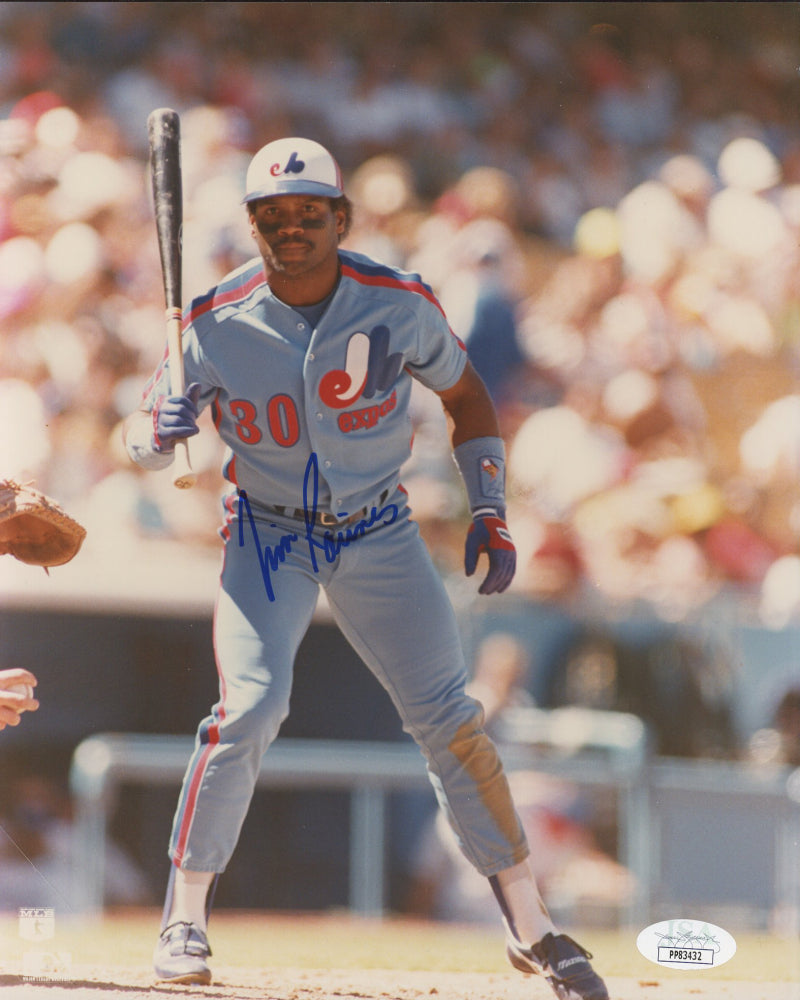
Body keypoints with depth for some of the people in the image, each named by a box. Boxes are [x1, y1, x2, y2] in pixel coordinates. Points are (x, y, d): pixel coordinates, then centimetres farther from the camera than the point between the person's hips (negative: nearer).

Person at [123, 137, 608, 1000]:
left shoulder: (399, 305, -14)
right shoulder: (215, 324, -16)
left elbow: (465, 394, 4)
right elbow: (143, 435, -8)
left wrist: (490, 510, -2)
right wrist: (158, 431, -32)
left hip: (378, 537, 1)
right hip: (268, 535, -1)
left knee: (449, 719, -4)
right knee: (249, 708, -20)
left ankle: (529, 928, 7)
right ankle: (185, 916, -5)